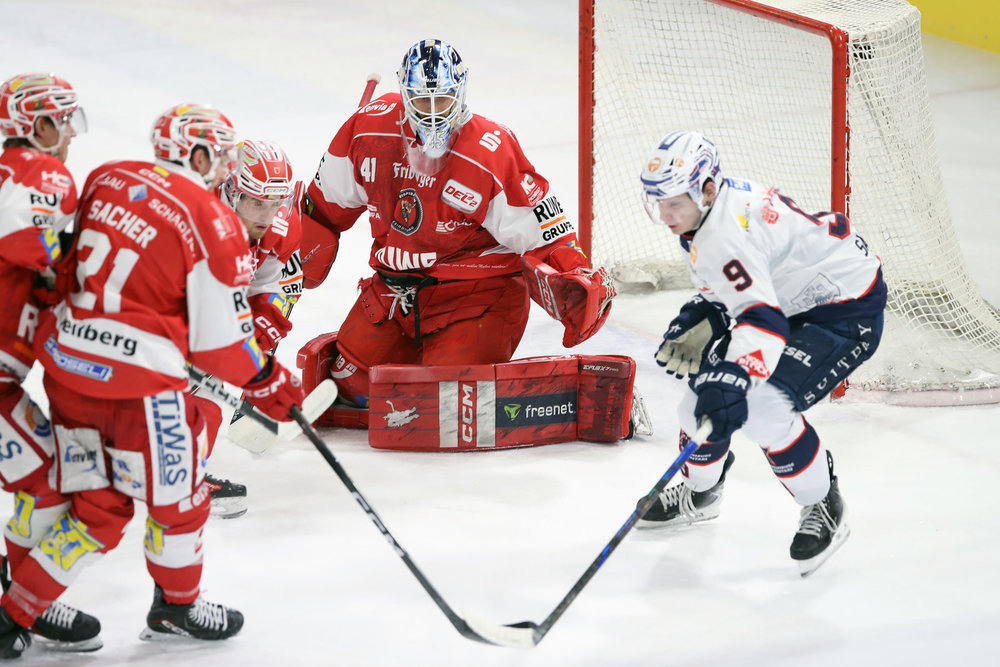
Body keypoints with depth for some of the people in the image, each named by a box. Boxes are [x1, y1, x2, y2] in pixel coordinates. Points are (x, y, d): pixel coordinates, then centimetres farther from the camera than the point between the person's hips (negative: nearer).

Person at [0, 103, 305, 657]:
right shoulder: (213, 222, -9)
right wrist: (267, 384, 8)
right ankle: (176, 605, 36)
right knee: (177, 495, 17)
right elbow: (220, 340, -7)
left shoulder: (104, 179, 9)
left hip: (64, 362, 7)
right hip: (139, 380, -7)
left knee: (98, 509, 18)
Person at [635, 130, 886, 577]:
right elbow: (734, 289, 16)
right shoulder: (715, 205, 1)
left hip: (847, 311, -11)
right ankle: (699, 494, 34)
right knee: (708, 385, 8)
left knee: (763, 407, -24)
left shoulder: (726, 231, -31)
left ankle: (825, 510, -2)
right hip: (792, 301, 11)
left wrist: (732, 377, -54)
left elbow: (762, 318, -43)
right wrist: (696, 324, 3)